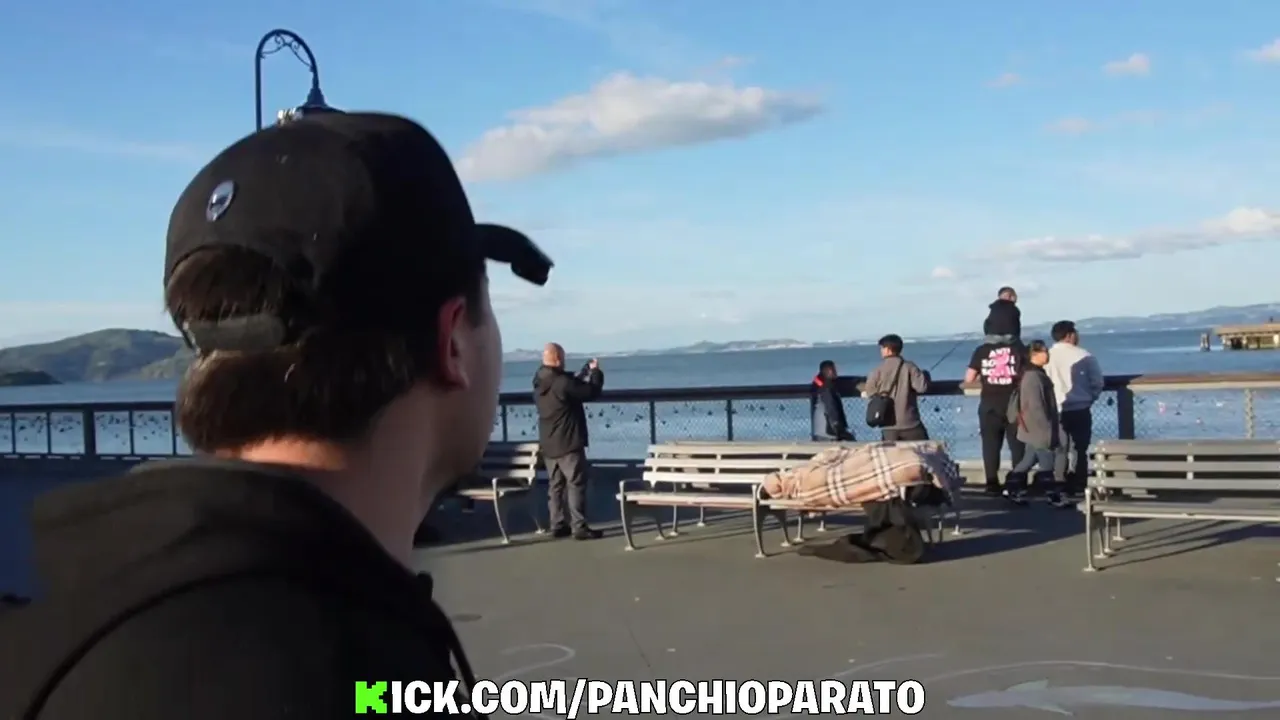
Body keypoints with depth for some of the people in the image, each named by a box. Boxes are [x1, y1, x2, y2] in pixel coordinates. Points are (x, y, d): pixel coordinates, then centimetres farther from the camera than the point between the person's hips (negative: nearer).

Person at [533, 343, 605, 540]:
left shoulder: (540, 383, 7)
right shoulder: (562, 382, -20)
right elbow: (592, 392, -13)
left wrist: (584, 373, 25)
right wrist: (596, 372, 3)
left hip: (548, 444, 8)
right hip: (568, 444, -8)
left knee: (555, 485, 13)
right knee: (576, 484, -4)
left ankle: (558, 525, 16)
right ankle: (579, 527, -4)